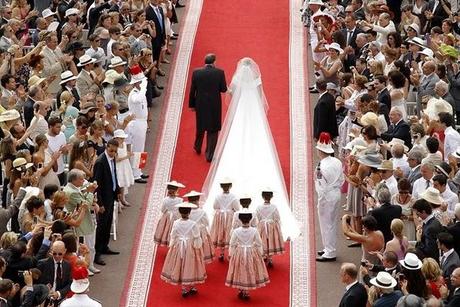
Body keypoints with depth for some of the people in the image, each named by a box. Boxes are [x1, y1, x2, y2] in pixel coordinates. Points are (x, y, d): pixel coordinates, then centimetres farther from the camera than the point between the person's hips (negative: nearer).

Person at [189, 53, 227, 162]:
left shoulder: (196, 72, -8)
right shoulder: (219, 73, -13)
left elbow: (192, 90, -4)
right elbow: (224, 89, -9)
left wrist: (192, 104, 7)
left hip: (200, 105, 2)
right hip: (215, 105, -2)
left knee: (200, 127, 24)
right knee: (213, 130, 9)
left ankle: (197, 147, 44)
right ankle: (210, 155, 9)